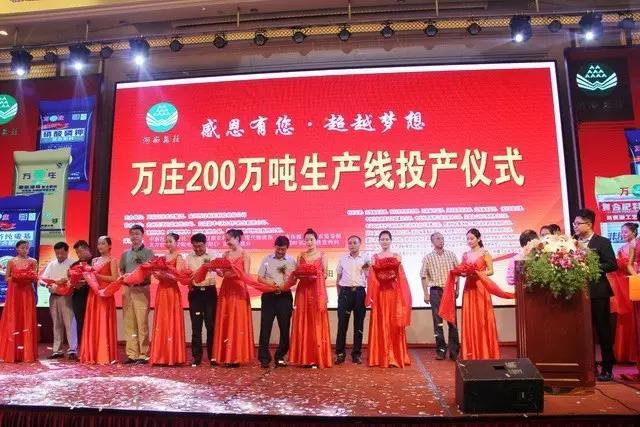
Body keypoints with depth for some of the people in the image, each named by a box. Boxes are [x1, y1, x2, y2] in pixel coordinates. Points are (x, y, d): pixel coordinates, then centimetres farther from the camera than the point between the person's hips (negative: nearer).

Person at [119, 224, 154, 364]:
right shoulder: (125, 254, 18)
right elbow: (121, 272, 17)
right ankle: (132, 354, 10)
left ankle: (143, 354, -2)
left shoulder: (148, 252, 3)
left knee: (142, 323, -6)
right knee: (129, 324, 5)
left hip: (141, 290, -5)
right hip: (127, 290, 5)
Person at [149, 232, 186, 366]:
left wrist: (164, 273, -25)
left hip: (172, 291, -6)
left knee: (172, 322, -3)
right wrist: (156, 272, -9)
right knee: (161, 322, 7)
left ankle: (173, 356, 2)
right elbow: (159, 275, 11)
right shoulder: (163, 257, 15)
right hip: (161, 291, 6)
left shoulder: (178, 257, -4)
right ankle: (161, 356, 13)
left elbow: (177, 276, -13)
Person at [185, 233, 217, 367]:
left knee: (211, 325, 2)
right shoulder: (189, 258, 10)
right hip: (195, 293, 2)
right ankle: (197, 356, 13)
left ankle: (212, 355, 13)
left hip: (210, 292, -1)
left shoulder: (213, 256, 3)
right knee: (196, 326, 5)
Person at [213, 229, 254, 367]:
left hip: (239, 290, -5)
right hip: (226, 289, 5)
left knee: (237, 322, -3)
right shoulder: (225, 254, 12)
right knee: (225, 322, 4)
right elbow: (223, 274, 8)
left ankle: (237, 357, 2)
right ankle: (226, 356, 11)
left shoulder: (244, 255, -2)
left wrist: (234, 272, -22)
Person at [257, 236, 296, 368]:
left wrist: (283, 287, -20)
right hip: (268, 296, 0)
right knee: (265, 327, -1)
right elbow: (259, 278, 2)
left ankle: (280, 357, 18)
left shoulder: (291, 261, 4)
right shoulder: (267, 259, 5)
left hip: (285, 296, 1)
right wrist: (271, 284, -15)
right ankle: (264, 358, 6)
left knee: (285, 327, 4)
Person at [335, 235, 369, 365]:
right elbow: (338, 277, 14)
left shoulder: (365, 258, 7)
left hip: (360, 292, -1)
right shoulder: (343, 259, 12)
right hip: (345, 292, 1)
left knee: (359, 323, 4)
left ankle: (357, 353, 13)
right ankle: (340, 353, 7)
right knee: (342, 323, 0)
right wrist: (339, 294, 9)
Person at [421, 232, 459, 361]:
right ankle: (441, 350, 11)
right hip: (435, 291, -1)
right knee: (438, 321, 3)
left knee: (452, 320, 1)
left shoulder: (451, 255, 8)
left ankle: (454, 351, 8)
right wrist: (426, 294, -4)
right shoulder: (428, 257, 2)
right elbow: (424, 277, 1)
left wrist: (457, 289, 6)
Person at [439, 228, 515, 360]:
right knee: (469, 320, 3)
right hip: (468, 288, 4)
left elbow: (491, 271, -4)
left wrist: (477, 273, -18)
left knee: (482, 320, -2)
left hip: (481, 289, -4)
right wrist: (463, 273, -9)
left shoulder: (485, 253, -1)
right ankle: (471, 354, 10)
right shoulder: (465, 255, 12)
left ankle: (485, 353, 7)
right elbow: (461, 270, 13)